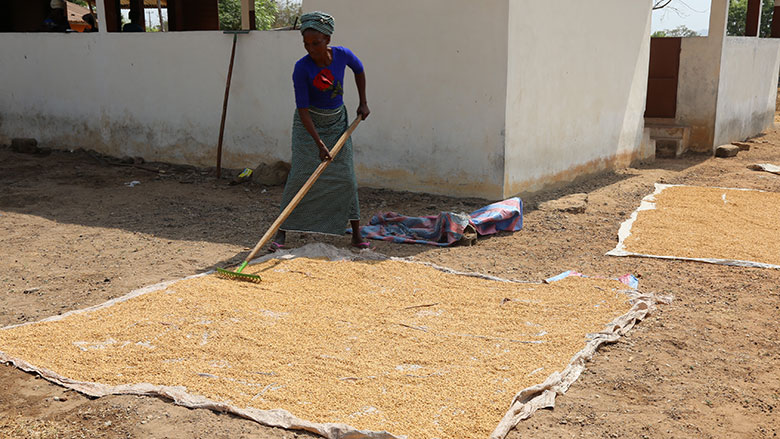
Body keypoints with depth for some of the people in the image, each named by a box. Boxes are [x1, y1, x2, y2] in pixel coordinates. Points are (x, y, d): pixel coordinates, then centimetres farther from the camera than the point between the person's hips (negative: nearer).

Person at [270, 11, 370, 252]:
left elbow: (359, 70, 10)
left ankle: (356, 232, 9)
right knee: (300, 174, -9)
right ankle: (282, 231, -1)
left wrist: (363, 102, 10)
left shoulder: (342, 55, -15)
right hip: (308, 124, -3)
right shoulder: (302, 68, -24)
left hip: (337, 123, 3)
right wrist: (319, 144, -28)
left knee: (346, 175, 1)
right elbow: (303, 110, -23)